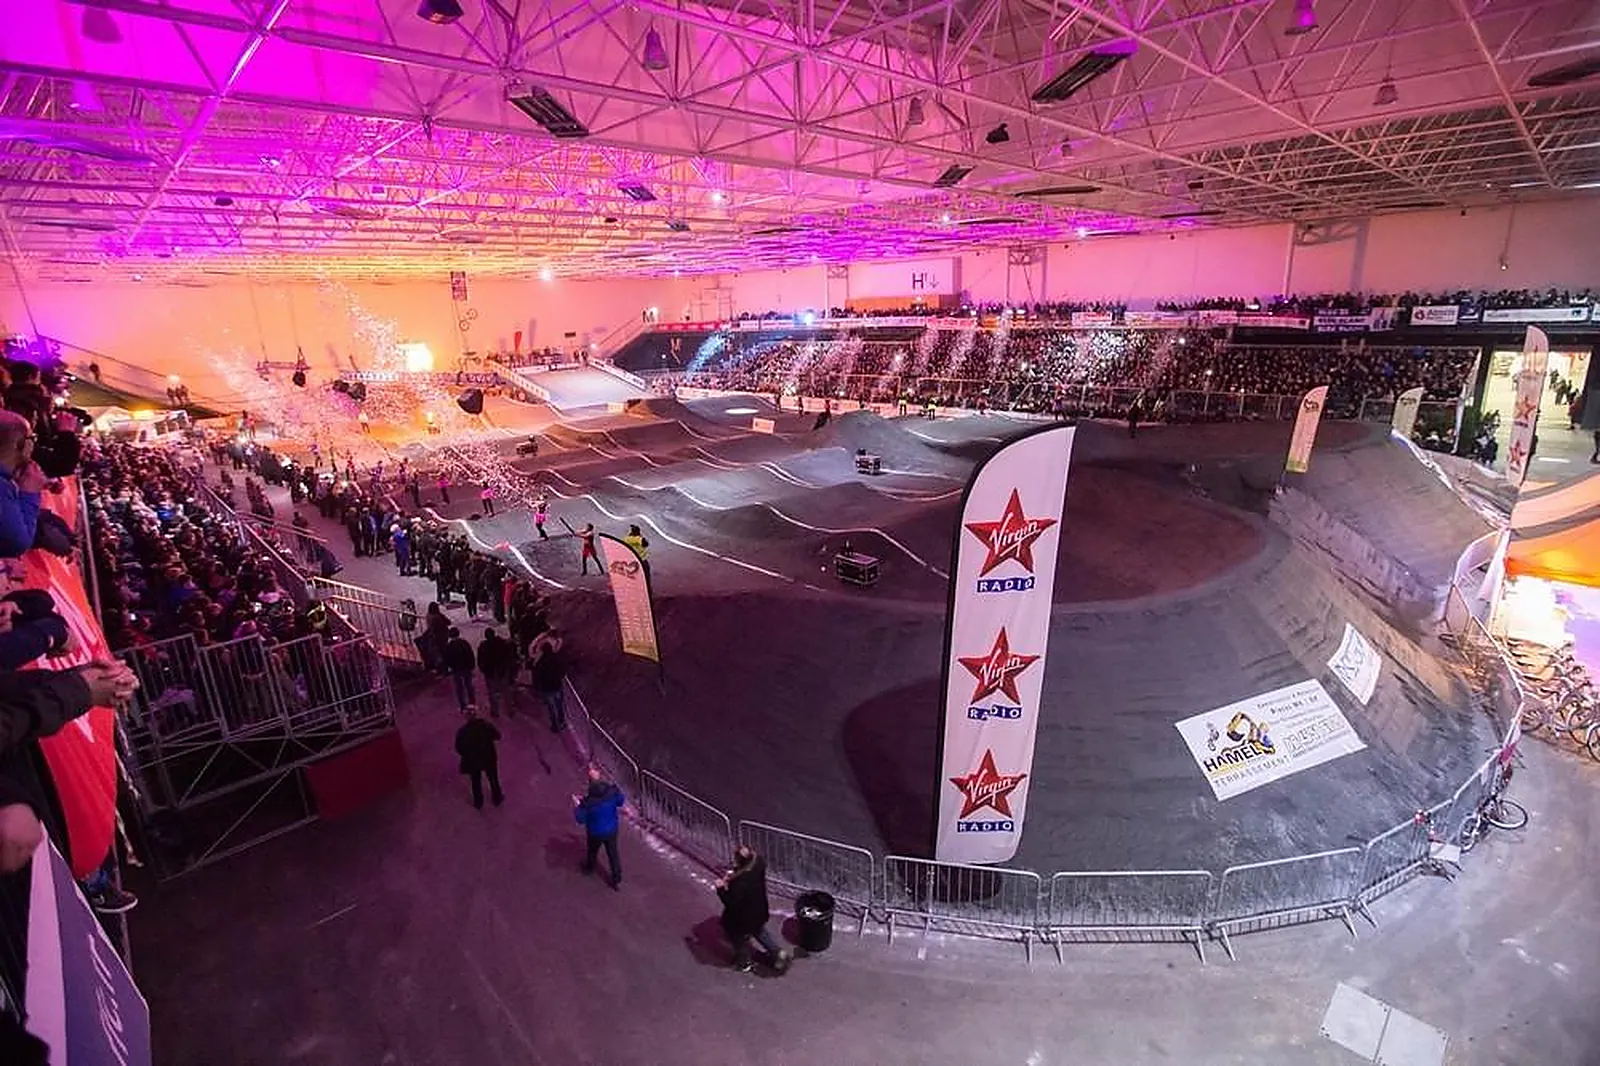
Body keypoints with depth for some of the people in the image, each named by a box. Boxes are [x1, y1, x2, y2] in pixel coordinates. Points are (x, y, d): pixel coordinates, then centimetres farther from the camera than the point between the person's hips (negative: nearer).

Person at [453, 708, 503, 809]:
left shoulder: (462, 731, -23)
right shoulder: (486, 726, -21)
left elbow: (459, 748, -13)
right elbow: (497, 736, -5)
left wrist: (467, 755, 6)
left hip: (472, 761, 0)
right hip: (489, 758, 0)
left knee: (476, 782, 23)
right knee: (493, 779, 22)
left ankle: (478, 802, 40)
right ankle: (497, 799, 39)